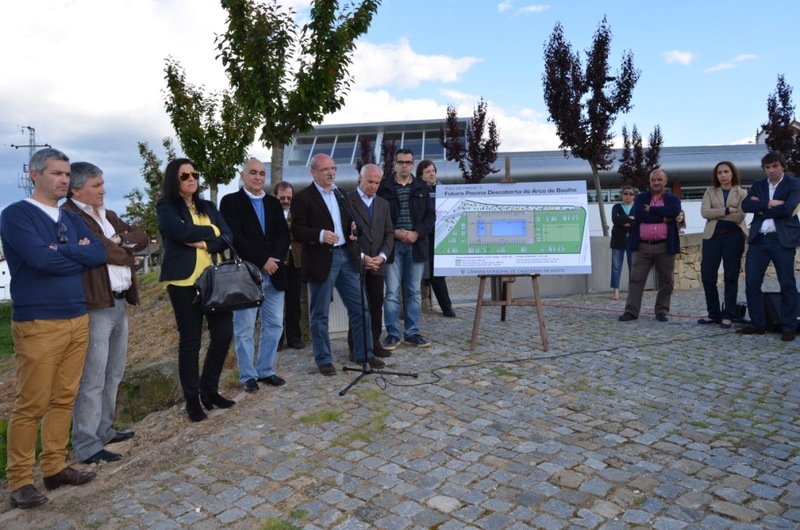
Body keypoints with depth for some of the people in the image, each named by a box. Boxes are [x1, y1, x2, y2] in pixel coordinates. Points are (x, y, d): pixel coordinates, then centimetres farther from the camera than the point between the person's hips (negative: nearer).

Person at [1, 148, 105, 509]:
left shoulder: (71, 219, 15)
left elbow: (99, 254, 3)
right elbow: (40, 258, -19)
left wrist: (61, 251, -10)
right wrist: (78, 254, -4)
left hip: (78, 320, 6)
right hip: (38, 325, -6)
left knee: (64, 399, 11)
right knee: (31, 405, 0)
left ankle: (55, 468, 23)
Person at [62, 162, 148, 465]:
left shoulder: (108, 215, 18)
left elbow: (141, 238, 10)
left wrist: (120, 241, -9)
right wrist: (125, 253, -4)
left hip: (120, 303, 9)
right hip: (95, 306, -9)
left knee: (114, 375, 16)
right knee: (92, 380, -4)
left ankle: (104, 430, 29)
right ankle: (87, 446, 4)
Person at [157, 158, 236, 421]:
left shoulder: (207, 206, 16)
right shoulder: (166, 206, 0)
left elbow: (228, 237, 4)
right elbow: (182, 232, -18)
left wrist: (204, 244, -14)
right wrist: (211, 231, -4)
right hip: (184, 281, -5)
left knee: (223, 333, 2)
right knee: (190, 340, 1)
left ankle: (210, 391, 20)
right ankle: (192, 400, 14)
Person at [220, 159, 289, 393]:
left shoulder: (273, 202, 14)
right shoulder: (230, 201, -2)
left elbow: (284, 234, 5)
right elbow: (235, 237, -13)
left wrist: (275, 260, -12)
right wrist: (262, 262, -16)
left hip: (274, 274, 5)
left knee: (274, 325, 9)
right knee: (244, 329, 2)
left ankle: (266, 371, 22)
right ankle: (248, 376, 14)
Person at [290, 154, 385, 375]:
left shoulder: (341, 195, 15)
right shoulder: (303, 197, -6)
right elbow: (297, 230, -12)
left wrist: (354, 229, -2)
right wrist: (320, 235, -28)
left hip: (347, 256, 6)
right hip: (322, 260, -6)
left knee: (360, 307, 9)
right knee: (320, 314, 5)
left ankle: (364, 353, 23)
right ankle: (323, 359, 19)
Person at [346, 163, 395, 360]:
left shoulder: (383, 204, 15)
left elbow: (389, 233, 12)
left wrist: (382, 256, -4)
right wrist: (361, 257, -14)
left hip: (377, 263, 5)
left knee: (376, 305, 7)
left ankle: (374, 344, 17)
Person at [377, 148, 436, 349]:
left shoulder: (421, 187, 9)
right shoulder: (384, 187, 2)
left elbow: (431, 215, 6)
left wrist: (417, 233, -9)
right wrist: (394, 232, -13)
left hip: (416, 245, 3)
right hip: (393, 245, -2)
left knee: (414, 292, 8)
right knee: (392, 292, -1)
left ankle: (412, 333, 18)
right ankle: (392, 334, 9)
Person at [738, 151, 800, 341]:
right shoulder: (757, 185, 13)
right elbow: (745, 205, -4)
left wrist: (761, 208, -7)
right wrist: (769, 204, -15)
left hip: (782, 240, -4)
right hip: (758, 240, 4)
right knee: (751, 282, 1)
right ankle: (757, 324, 12)